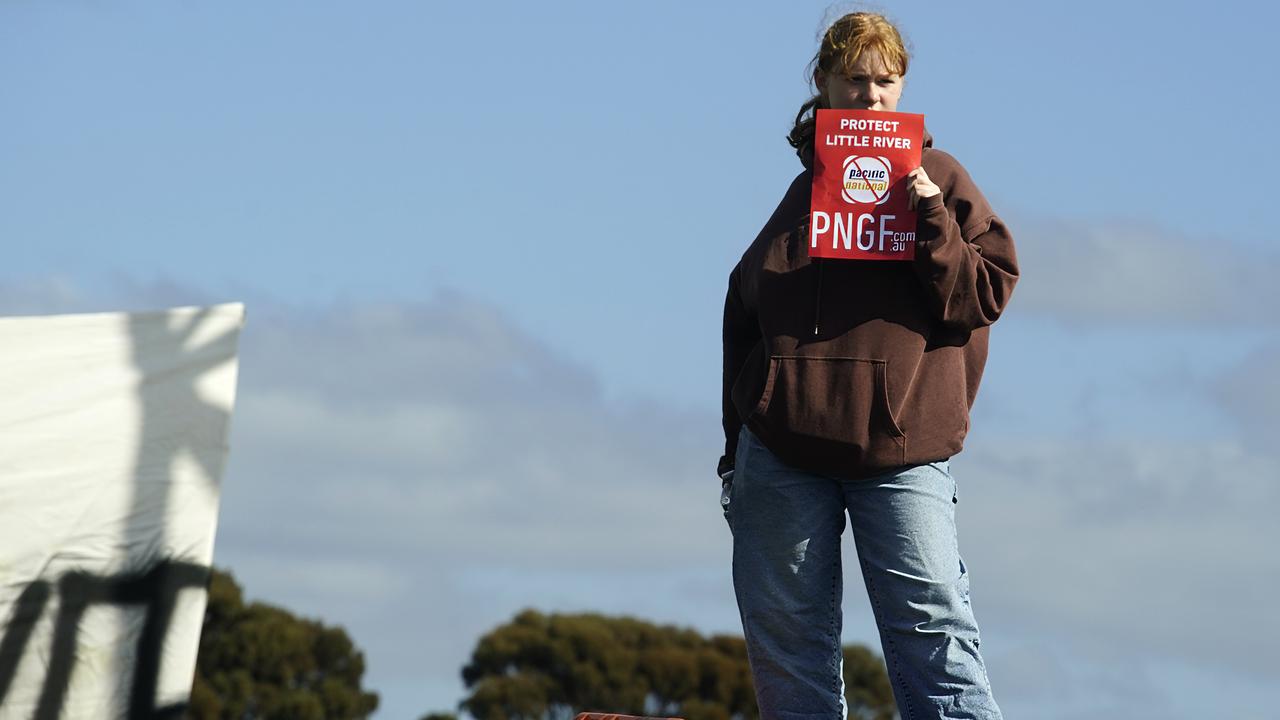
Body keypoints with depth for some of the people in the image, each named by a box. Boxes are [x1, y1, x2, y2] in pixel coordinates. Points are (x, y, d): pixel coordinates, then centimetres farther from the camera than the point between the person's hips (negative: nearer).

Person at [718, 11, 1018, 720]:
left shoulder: (936, 177, 9)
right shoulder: (800, 189, 17)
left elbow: (986, 294, 1)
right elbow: (743, 312, 19)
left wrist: (929, 221, -14)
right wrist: (737, 450, 14)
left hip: (900, 448, -3)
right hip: (781, 450, 4)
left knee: (935, 631, -13)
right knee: (788, 648, 3)